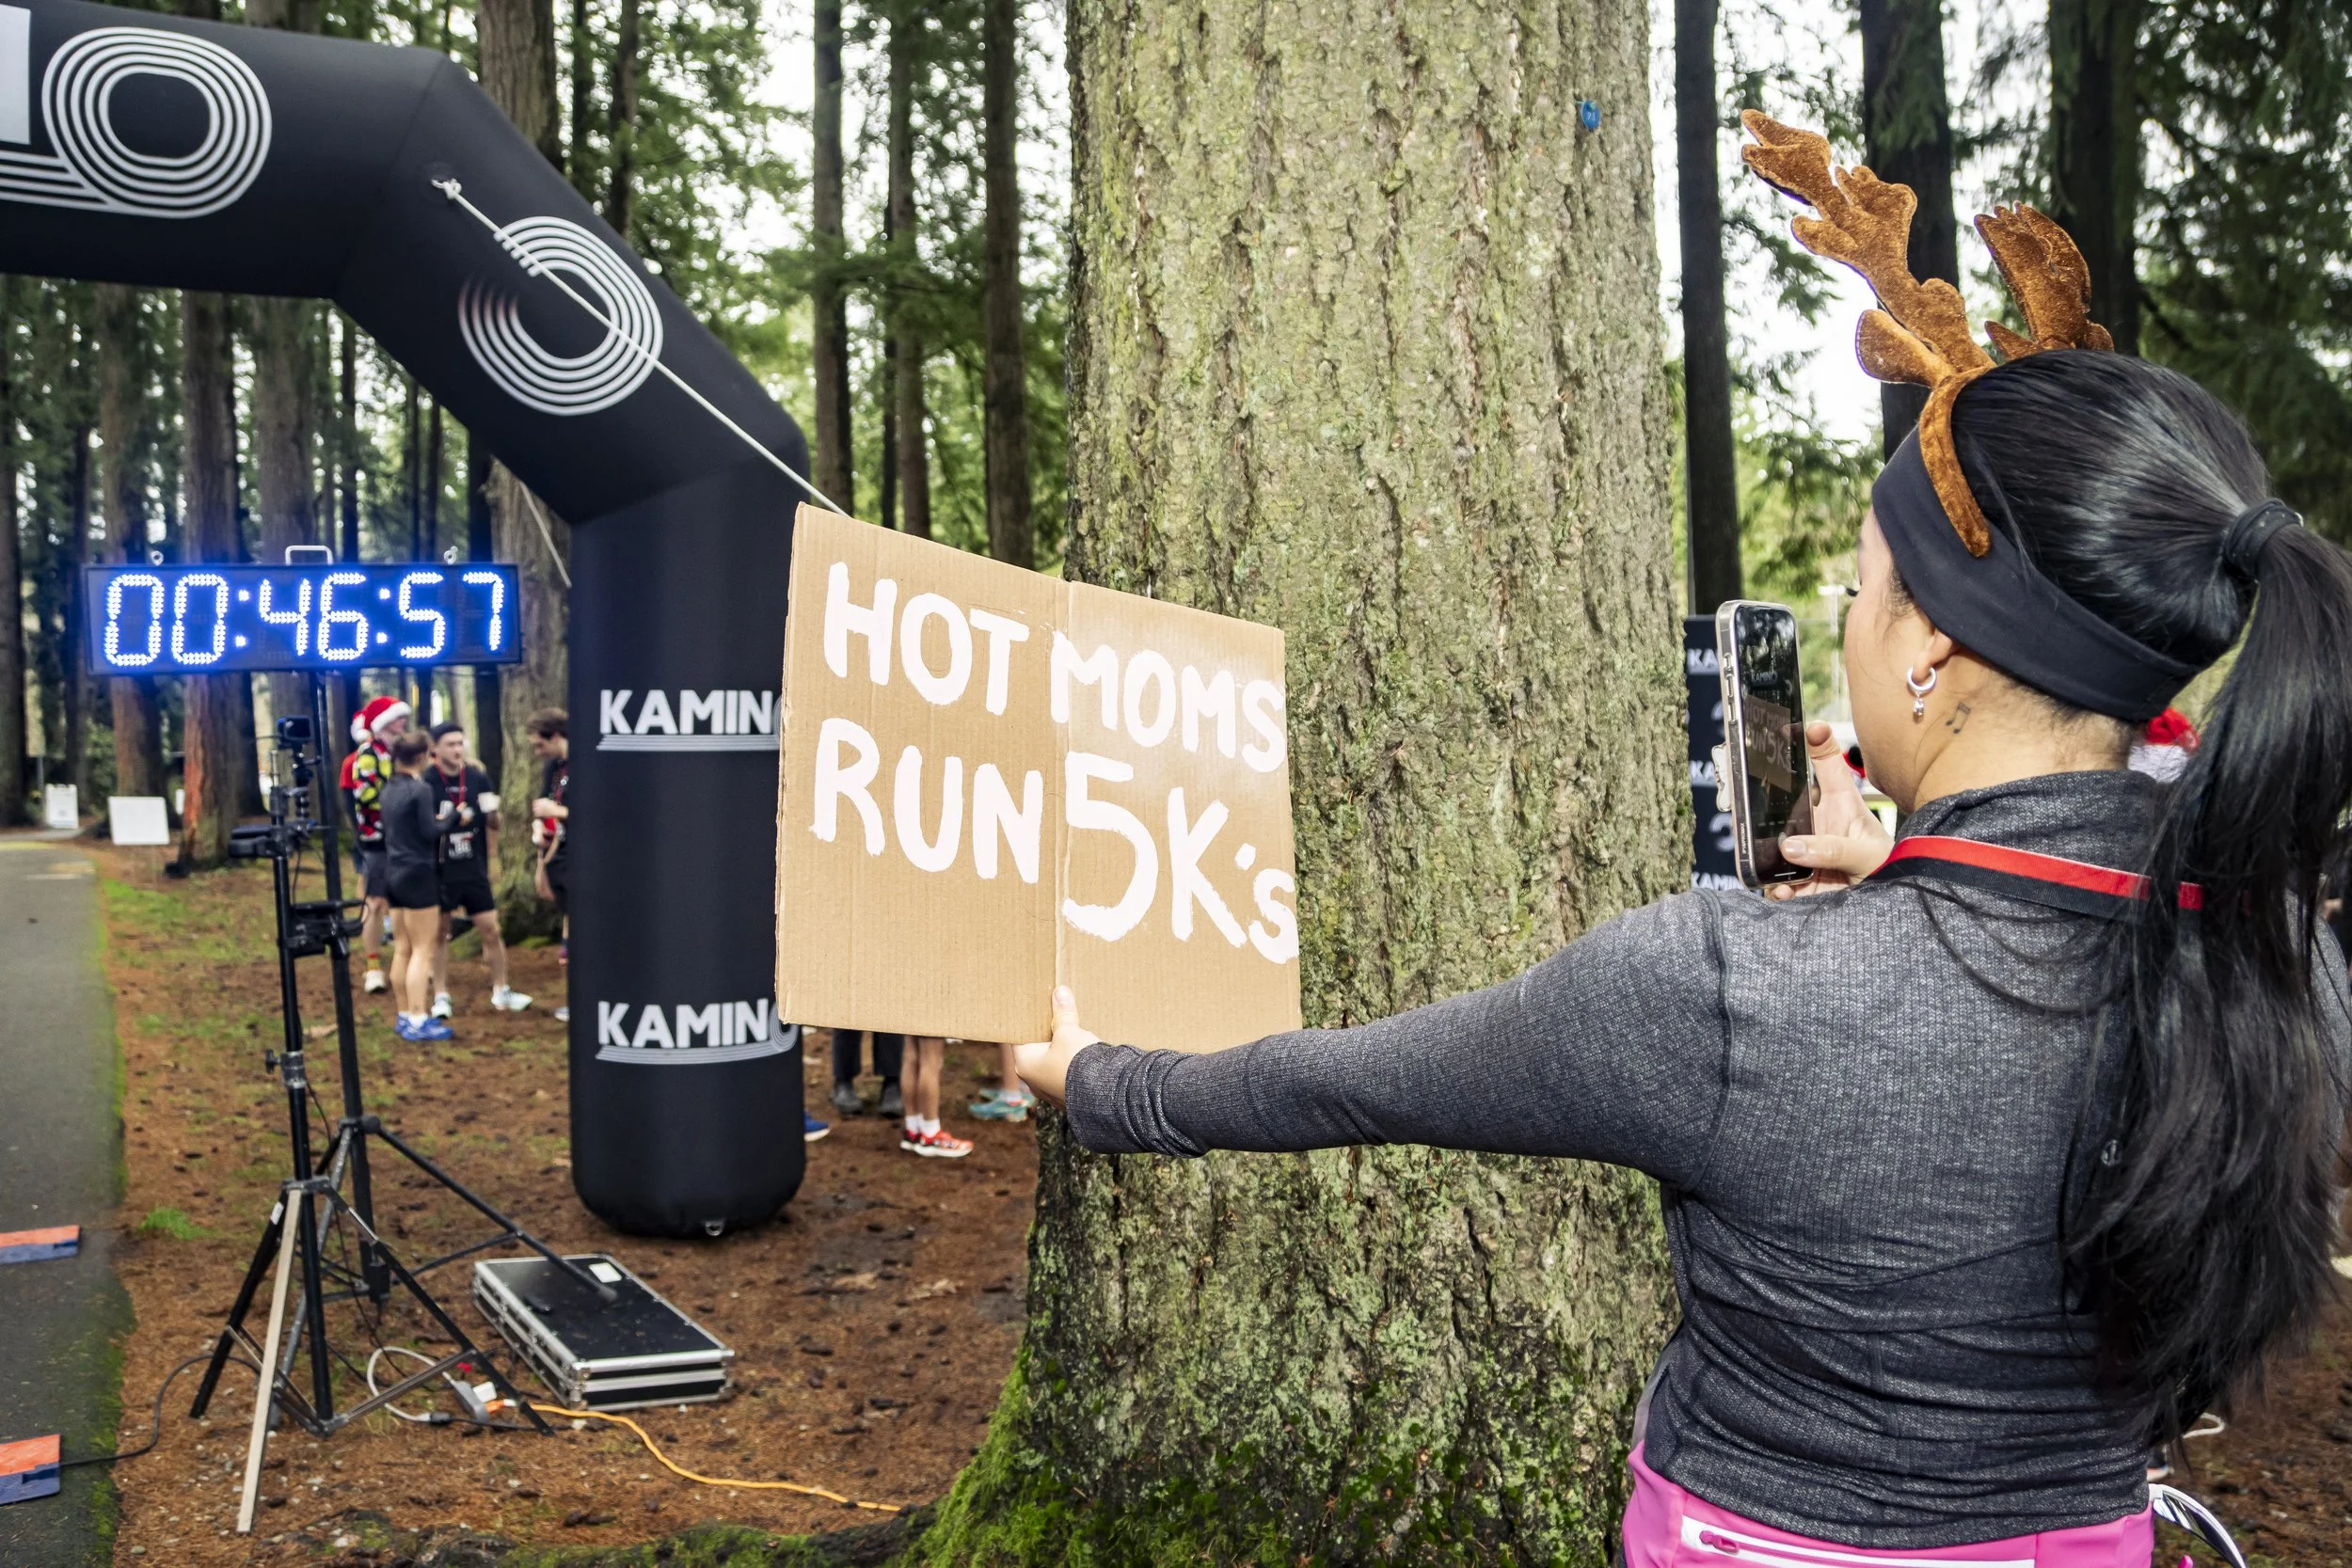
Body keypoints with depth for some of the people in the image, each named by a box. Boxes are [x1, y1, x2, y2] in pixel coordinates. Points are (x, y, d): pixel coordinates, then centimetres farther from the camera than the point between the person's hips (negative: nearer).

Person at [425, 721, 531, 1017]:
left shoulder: (478, 778, 1)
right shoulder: (425, 782, -8)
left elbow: (492, 825, 10)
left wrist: (492, 815, -13)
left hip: (475, 870, 3)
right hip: (440, 872, -2)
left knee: (490, 929, 3)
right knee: (440, 933, 6)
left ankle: (501, 991, 15)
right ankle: (441, 997, 17)